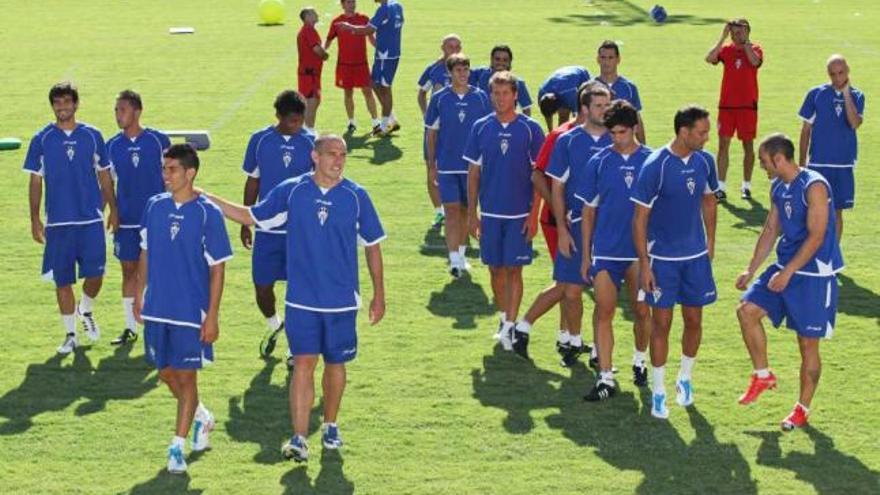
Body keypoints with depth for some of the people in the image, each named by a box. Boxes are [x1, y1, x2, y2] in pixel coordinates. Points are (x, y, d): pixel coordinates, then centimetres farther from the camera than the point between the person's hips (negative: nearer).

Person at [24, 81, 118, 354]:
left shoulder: (92, 136, 3)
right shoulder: (42, 140, 0)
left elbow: (105, 175, 10)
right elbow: (35, 181, 4)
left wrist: (113, 209, 6)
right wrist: (35, 219, 0)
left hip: (91, 219, 0)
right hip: (58, 222, 0)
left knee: (95, 275, -2)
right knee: (63, 281, 3)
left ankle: (85, 311, 30)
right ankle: (70, 335, 16)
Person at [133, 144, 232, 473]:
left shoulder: (208, 213, -11)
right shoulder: (155, 206, 3)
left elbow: (218, 268, -9)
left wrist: (212, 316, -12)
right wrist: (139, 294, 12)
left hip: (191, 311, -5)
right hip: (157, 309, 5)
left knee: (186, 376, 0)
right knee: (166, 373, 15)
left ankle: (178, 446, 9)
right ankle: (202, 417, 40)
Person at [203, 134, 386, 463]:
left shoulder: (356, 196, -3)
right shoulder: (291, 191, -2)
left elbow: (372, 245, 6)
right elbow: (250, 216, 9)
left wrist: (379, 295, 6)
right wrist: (207, 199, 2)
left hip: (342, 300, 1)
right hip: (301, 299, -1)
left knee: (335, 363, 13)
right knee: (303, 364, -8)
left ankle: (330, 426, 32)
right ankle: (299, 439, -9)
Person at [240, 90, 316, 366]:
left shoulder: (311, 143, -4)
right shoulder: (260, 140, -1)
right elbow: (252, 183, 8)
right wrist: (245, 224, 9)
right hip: (267, 229, 1)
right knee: (262, 286, 3)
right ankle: (273, 325, 35)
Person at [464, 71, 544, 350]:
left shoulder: (530, 129, -4)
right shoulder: (481, 128, 2)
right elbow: (474, 173, 7)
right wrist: (472, 213, 4)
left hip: (520, 213, -3)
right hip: (490, 212, 3)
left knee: (514, 269, -4)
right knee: (495, 268, 9)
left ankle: (510, 327, -3)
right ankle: (503, 317, 26)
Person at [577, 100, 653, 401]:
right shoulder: (599, 162, 1)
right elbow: (588, 211, 6)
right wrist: (585, 256, 6)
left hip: (641, 251, 0)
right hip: (605, 252, 0)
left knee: (642, 311, 10)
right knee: (604, 313, -4)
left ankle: (640, 361, 34)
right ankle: (605, 378, -1)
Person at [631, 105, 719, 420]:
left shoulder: (704, 161, -2)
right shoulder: (655, 166, -18)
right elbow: (640, 218, -12)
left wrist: (710, 244, 12)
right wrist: (644, 264, -13)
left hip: (696, 255, 5)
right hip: (662, 258, -4)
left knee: (694, 320, 11)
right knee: (662, 323, 1)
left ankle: (686, 379, 32)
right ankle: (658, 392, 13)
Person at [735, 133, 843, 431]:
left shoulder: (814, 187, -19)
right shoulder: (778, 189, 7)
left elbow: (816, 236, -22)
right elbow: (771, 231, 15)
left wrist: (788, 272, -24)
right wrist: (751, 270, 11)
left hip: (814, 275, -8)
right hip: (785, 268, 8)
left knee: (808, 344, 2)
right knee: (747, 310, -3)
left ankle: (803, 409, 15)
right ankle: (763, 375, 14)